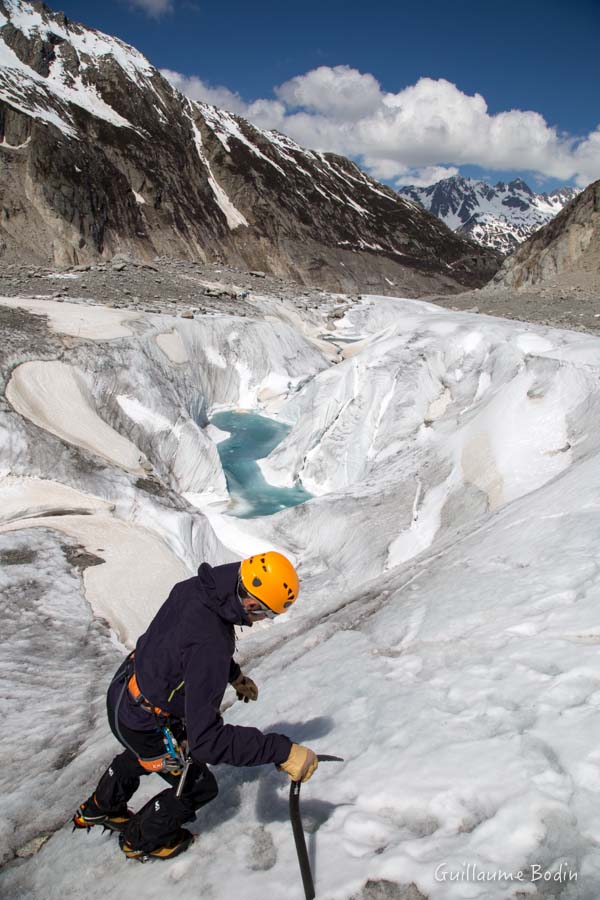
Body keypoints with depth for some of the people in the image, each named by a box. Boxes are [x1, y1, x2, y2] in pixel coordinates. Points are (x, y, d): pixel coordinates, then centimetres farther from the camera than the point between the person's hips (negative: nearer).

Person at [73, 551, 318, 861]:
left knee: (141, 756, 38)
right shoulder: (209, 645, -43)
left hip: (123, 689, 8)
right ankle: (140, 841, 44)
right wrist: (282, 751, -39)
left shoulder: (196, 588, -17)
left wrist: (235, 675, 13)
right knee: (199, 787, 18)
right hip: (143, 723, -7)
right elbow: (206, 740, -41)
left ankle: (98, 809, 65)